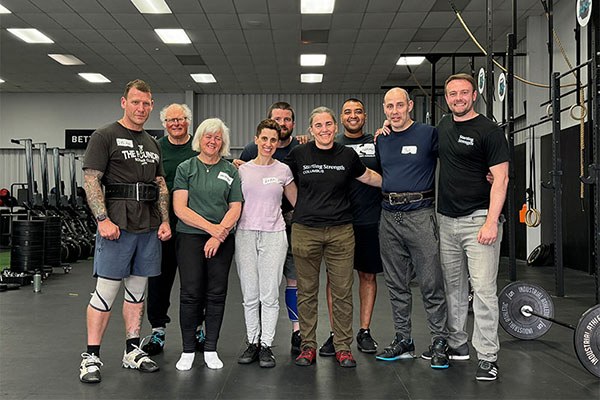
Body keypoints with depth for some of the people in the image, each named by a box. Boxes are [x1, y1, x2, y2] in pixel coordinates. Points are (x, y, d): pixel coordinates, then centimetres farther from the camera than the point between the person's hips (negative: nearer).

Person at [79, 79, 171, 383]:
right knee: (106, 290, -4)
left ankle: (133, 350, 21)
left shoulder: (152, 144, 17)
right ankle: (91, 356, 6)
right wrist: (103, 219, -19)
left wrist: (165, 221, 7)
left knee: (137, 289, 12)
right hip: (117, 226, -6)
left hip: (149, 229, 6)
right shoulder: (105, 136, -2)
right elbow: (91, 180, -10)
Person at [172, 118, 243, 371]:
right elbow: (180, 208, -4)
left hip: (222, 240, 2)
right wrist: (211, 227, -11)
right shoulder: (186, 168, 5)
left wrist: (218, 236, -9)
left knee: (216, 294, 4)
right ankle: (188, 350, 10)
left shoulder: (230, 171, 9)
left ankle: (211, 350, 15)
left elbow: (235, 208, 4)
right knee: (190, 294, -2)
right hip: (190, 237, -1)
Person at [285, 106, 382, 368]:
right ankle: (308, 346, 20)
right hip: (305, 231, 0)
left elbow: (369, 177, 21)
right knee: (307, 292, 7)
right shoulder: (299, 154, 1)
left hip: (340, 231, 1)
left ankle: (343, 347, 17)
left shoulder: (347, 155, 4)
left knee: (342, 292, 3)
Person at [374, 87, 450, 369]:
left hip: (420, 214, -5)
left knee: (431, 283, -3)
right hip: (389, 217, 5)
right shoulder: (381, 140, 14)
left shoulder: (429, 134, -1)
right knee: (396, 285, 10)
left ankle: (439, 342, 8)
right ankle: (403, 340, 21)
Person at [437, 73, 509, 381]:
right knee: (453, 287, 13)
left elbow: (500, 178, -11)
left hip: (478, 220, -6)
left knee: (483, 289, -7)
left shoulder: (488, 131, -6)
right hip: (447, 220, 6)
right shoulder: (443, 126, 13)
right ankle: (456, 345, 26)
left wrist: (491, 222, -20)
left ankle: (487, 357, 1)